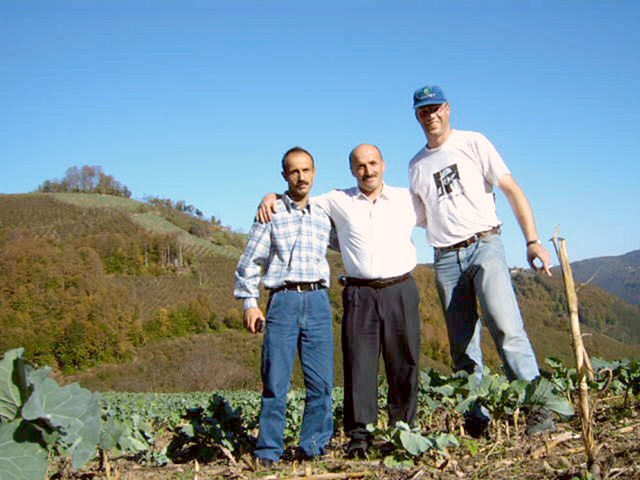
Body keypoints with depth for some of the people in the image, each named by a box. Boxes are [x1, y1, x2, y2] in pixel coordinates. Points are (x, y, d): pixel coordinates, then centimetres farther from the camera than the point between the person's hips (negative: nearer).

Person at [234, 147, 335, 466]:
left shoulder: (323, 217, 16)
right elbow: (249, 262, 3)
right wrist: (249, 302, -4)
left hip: (318, 300, 3)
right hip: (283, 300, -3)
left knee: (321, 382, 3)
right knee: (275, 382, -2)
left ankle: (313, 447, 14)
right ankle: (268, 451, 7)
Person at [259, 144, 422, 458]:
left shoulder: (408, 200, 10)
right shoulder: (337, 201, 9)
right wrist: (271, 197, 3)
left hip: (401, 291, 1)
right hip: (359, 293, 0)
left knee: (404, 363, 4)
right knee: (359, 363, -2)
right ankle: (359, 434, 5)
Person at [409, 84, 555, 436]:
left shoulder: (473, 143, 5)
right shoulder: (416, 165, 17)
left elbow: (512, 190, -1)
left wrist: (532, 241, -9)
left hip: (484, 245, -4)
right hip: (445, 259, 4)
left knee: (507, 328, -21)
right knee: (462, 349, 3)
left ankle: (538, 409, -16)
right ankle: (477, 421, 9)